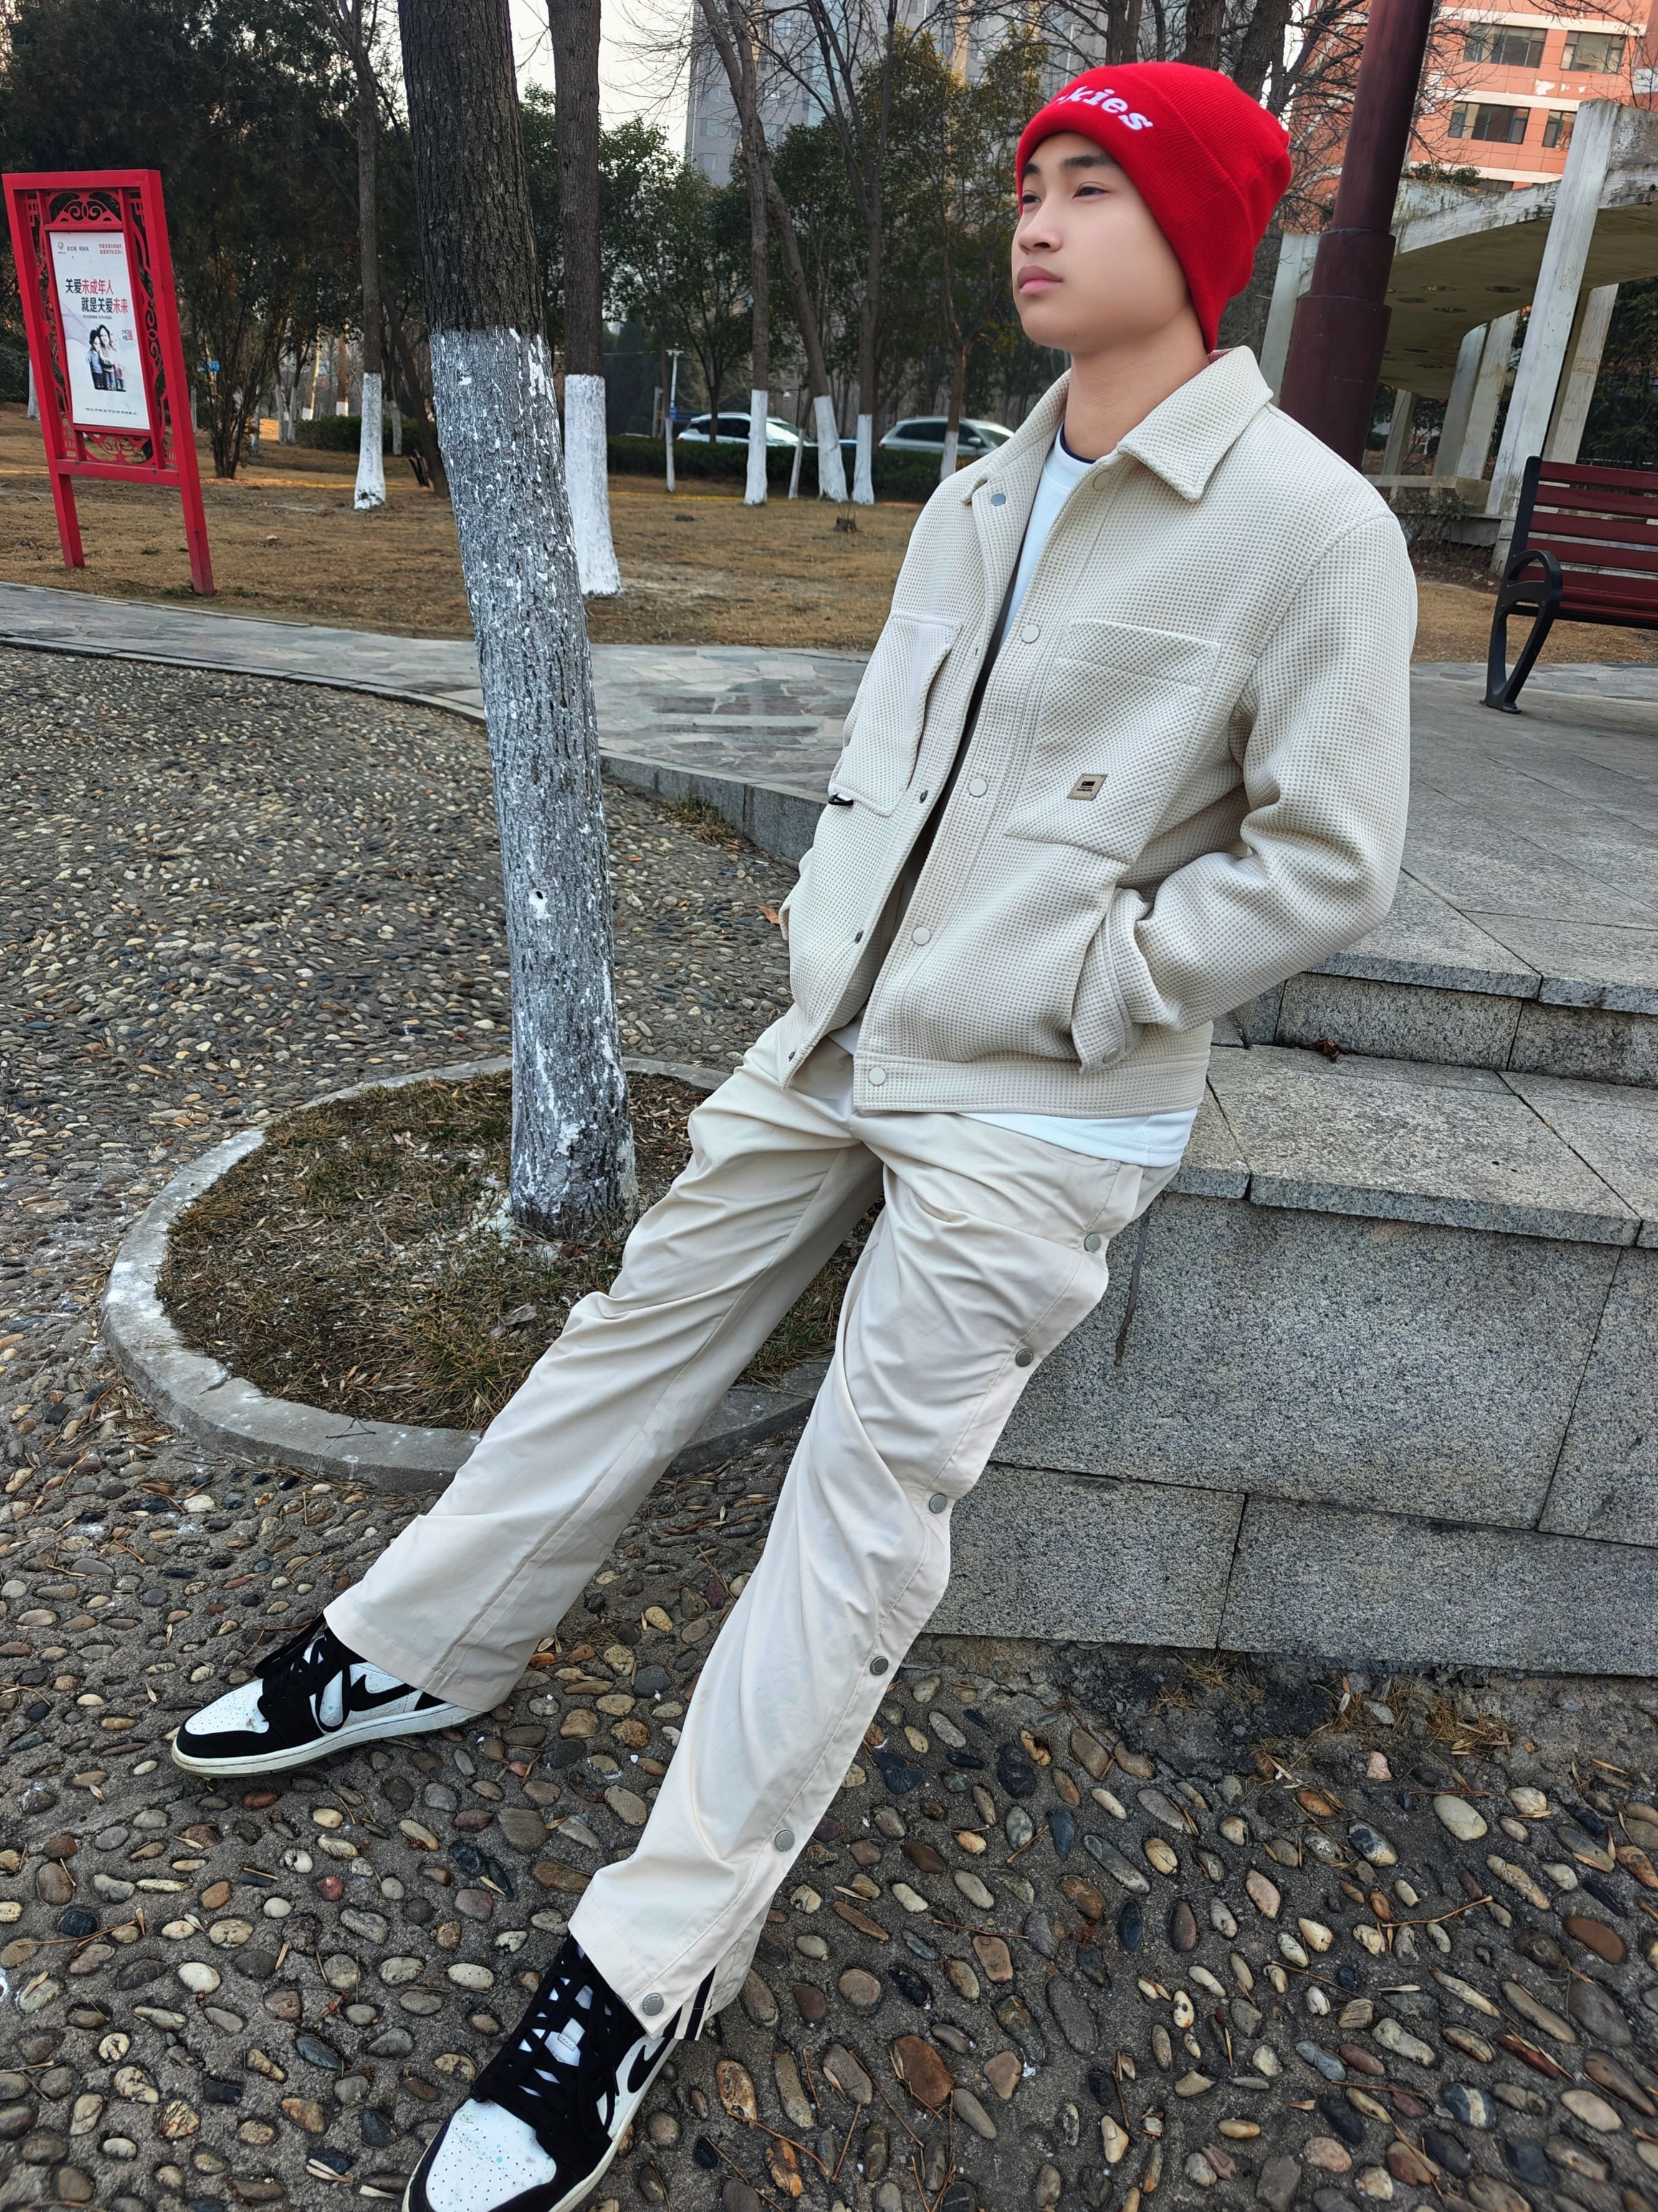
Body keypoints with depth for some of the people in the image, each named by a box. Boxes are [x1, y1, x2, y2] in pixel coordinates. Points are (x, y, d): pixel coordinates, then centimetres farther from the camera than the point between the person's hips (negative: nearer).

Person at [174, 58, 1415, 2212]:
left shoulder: (1308, 527, -10)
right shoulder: (976, 498, 11)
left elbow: (1322, 864, -11)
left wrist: (1064, 988, -12)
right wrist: (827, 929, 4)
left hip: (1038, 1111, -7)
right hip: (840, 1040, 7)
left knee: (865, 1505, -3)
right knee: (639, 1329, 13)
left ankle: (651, 1967, 12)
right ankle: (418, 1650, 33)